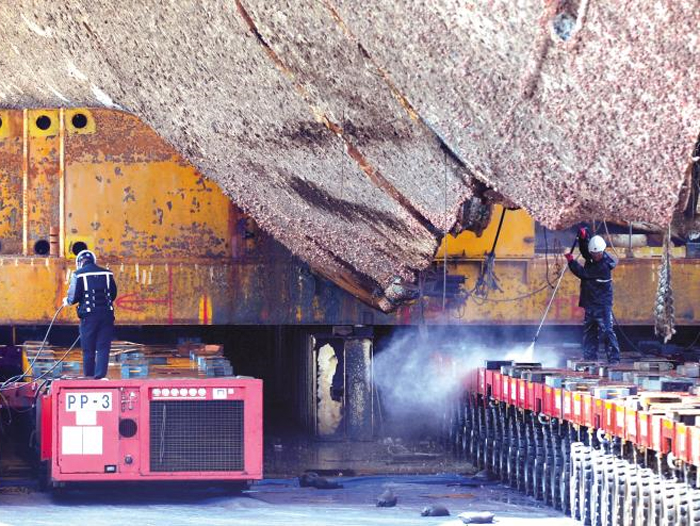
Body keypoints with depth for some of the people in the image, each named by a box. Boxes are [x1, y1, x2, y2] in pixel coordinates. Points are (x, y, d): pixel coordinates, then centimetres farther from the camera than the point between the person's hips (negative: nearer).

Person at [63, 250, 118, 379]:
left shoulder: (78, 274, -2)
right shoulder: (107, 273, 8)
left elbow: (74, 297, -7)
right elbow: (113, 295, 14)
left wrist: (67, 301, 14)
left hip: (89, 315, -2)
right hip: (107, 313, 2)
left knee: (88, 349, 7)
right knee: (103, 347, 3)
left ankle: (88, 377, 13)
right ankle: (100, 375, -6)